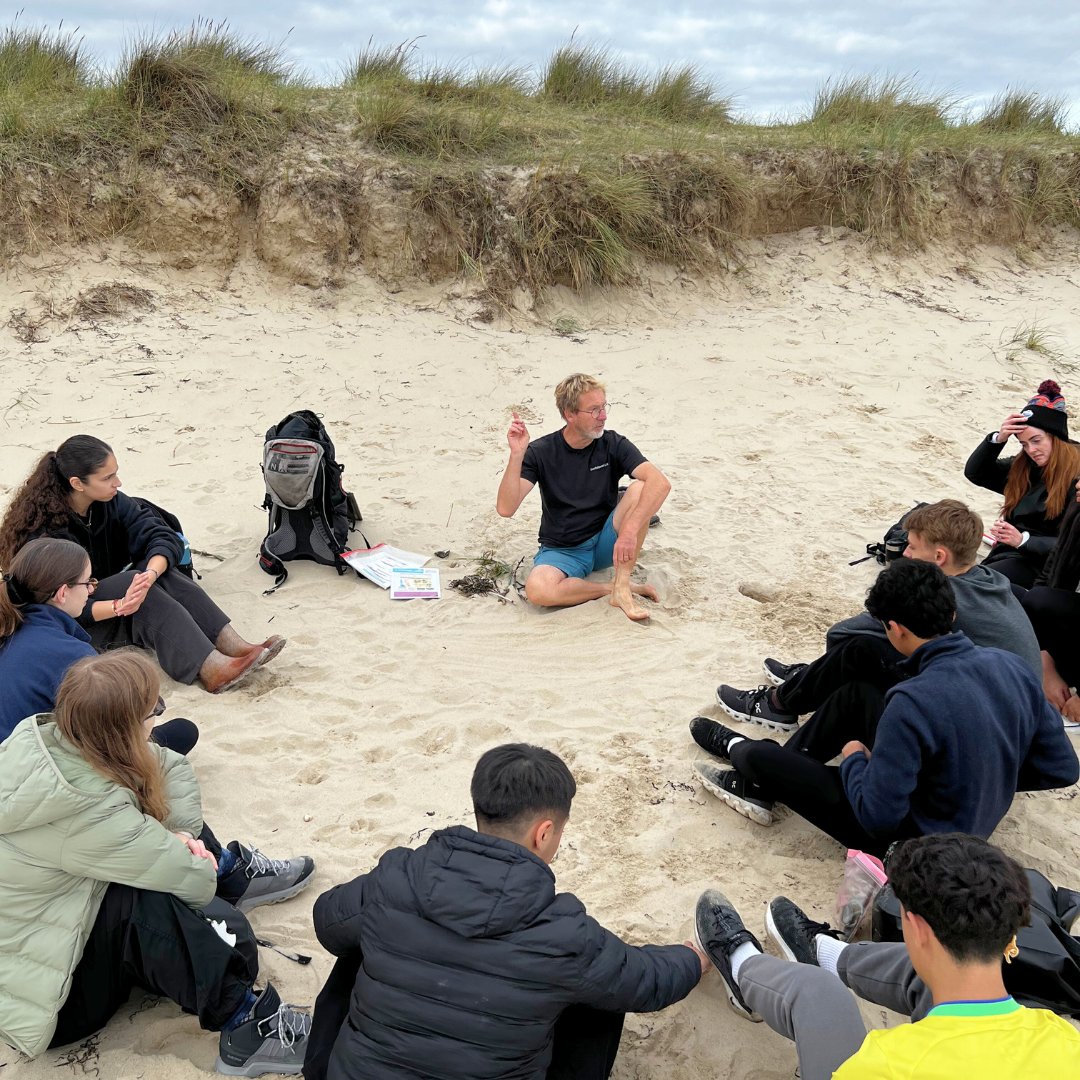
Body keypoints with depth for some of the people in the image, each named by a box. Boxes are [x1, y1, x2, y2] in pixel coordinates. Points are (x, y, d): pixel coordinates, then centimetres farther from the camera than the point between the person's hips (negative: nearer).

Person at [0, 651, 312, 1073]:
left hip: (38, 925, 9)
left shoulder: (46, 734, -13)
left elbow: (170, 766, -2)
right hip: (44, 998, -9)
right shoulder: (86, 813, -34)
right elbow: (195, 881, -26)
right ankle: (247, 1029, -16)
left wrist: (179, 838, -16)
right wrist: (188, 851, -6)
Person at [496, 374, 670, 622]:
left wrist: (630, 529, -38)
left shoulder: (613, 445, -7)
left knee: (640, 490, -25)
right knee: (537, 589, -36)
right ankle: (615, 588, -15)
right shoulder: (541, 452, -9)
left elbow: (660, 483, -23)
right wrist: (517, 455, -30)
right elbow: (506, 508, -19)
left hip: (605, 543, 2)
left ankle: (621, 587, -22)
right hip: (560, 551, -1)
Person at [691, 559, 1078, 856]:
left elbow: (878, 817, -29)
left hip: (914, 842, -7)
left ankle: (741, 750, 38)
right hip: (978, 824, 7)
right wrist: (989, 773, 8)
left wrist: (854, 759, -10)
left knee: (760, 757, 1)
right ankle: (766, 781, 26)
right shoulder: (1014, 667, -12)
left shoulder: (914, 702, -33)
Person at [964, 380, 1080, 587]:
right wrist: (998, 439, -4)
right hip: (1004, 553, 7)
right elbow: (974, 473, 12)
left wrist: (1023, 540, -26)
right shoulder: (1022, 467, 11)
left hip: (1039, 564, -7)